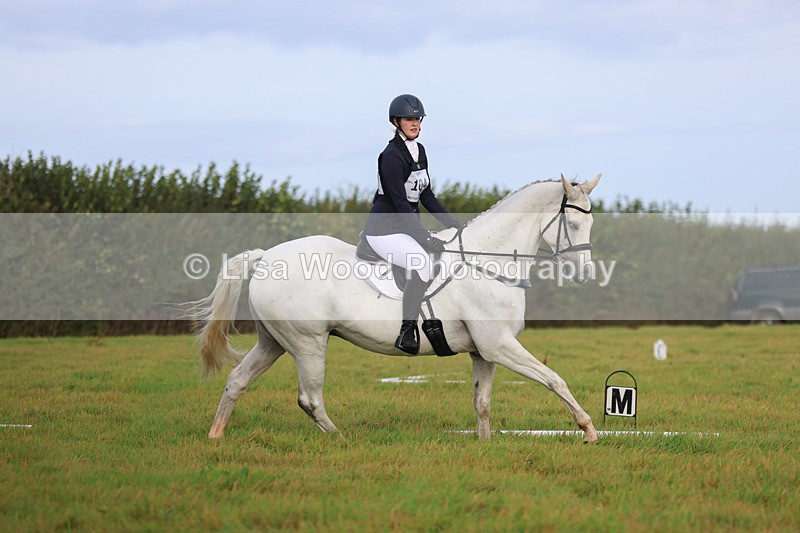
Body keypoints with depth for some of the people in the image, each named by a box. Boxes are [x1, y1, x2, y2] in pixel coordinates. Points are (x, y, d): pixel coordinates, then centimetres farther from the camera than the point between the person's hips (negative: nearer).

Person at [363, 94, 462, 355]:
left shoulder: (419, 151, 11)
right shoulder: (391, 155, -16)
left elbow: (425, 195, 18)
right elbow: (399, 202, -22)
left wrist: (451, 222, 9)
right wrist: (425, 238, -27)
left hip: (409, 226, 10)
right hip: (385, 230, -10)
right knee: (423, 264, -31)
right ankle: (406, 333, -26)